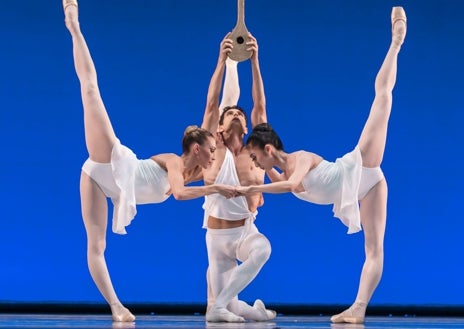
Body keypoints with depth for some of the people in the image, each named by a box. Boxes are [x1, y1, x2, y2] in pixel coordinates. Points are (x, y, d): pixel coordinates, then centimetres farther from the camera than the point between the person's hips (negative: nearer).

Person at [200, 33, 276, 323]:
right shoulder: (214, 151, -1)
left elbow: (260, 106, -6)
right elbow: (212, 104, -9)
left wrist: (254, 61, -12)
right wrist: (223, 60, -15)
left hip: (247, 231, 1)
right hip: (217, 235, 0)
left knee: (263, 249, -36)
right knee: (229, 310, -9)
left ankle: (218, 305, -27)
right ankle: (257, 311, 22)